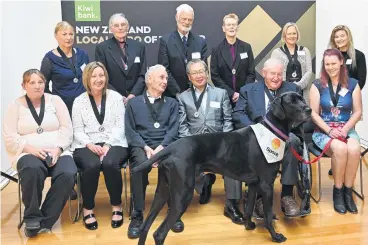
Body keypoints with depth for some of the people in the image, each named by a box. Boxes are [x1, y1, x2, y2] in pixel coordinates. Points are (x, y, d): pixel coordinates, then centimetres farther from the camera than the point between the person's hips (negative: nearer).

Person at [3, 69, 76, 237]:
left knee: (67, 175, -30)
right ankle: (32, 217, -15)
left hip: (57, 152, 1)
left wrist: (57, 149, -13)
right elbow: (9, 138, 1)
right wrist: (30, 148, -16)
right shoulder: (16, 106, 8)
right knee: (33, 170, -37)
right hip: (28, 154, -1)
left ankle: (45, 221, -15)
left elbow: (66, 129, 3)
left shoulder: (55, 100, 10)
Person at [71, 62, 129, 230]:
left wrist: (108, 145, -14)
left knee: (110, 163, -33)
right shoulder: (79, 101, 8)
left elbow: (120, 126, 1)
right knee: (92, 165, -32)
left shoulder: (116, 97, 7)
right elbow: (77, 130, 4)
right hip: (87, 145, 0)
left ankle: (117, 206, -12)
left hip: (114, 143, 0)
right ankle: (87, 208, -11)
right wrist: (90, 145, -15)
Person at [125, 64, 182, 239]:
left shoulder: (172, 103, 20)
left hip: (165, 145, 1)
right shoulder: (133, 103, 16)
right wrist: (146, 148, -13)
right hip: (141, 146, -1)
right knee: (140, 165, -36)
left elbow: (173, 130, 6)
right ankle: (137, 214, -22)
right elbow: (130, 131, 5)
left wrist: (161, 148, -13)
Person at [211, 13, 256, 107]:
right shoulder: (216, 50, 2)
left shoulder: (246, 47, 6)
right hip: (224, 96, -1)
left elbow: (251, 74, 4)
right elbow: (214, 76, -2)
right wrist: (231, 93, -11)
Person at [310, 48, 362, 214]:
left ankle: (348, 191, -14)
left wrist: (345, 130, -11)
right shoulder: (318, 85, 3)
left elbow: (357, 112, 5)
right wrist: (329, 131, -14)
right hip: (323, 130, -1)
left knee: (354, 149, -31)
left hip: (347, 129, 2)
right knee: (340, 149, -32)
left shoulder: (352, 84, 6)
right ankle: (338, 191, -14)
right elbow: (314, 113, -1)